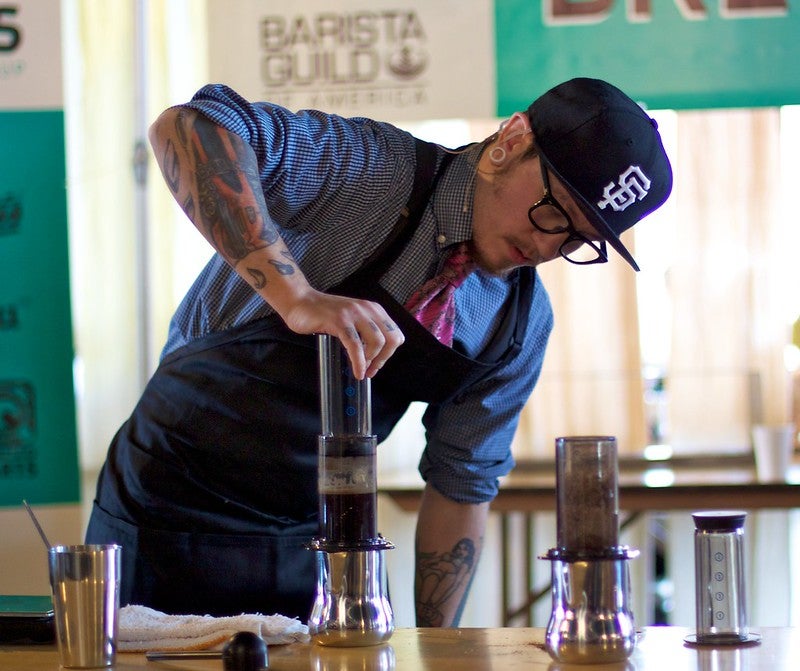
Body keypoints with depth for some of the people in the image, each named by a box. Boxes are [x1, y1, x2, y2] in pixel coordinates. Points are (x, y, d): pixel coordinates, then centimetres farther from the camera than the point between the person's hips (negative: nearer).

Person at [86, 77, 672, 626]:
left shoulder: (523, 322, -2)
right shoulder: (367, 171, -20)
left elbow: (461, 485, 7)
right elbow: (187, 127, -36)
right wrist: (295, 297, -45)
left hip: (313, 540, 5)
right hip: (170, 524, -5)